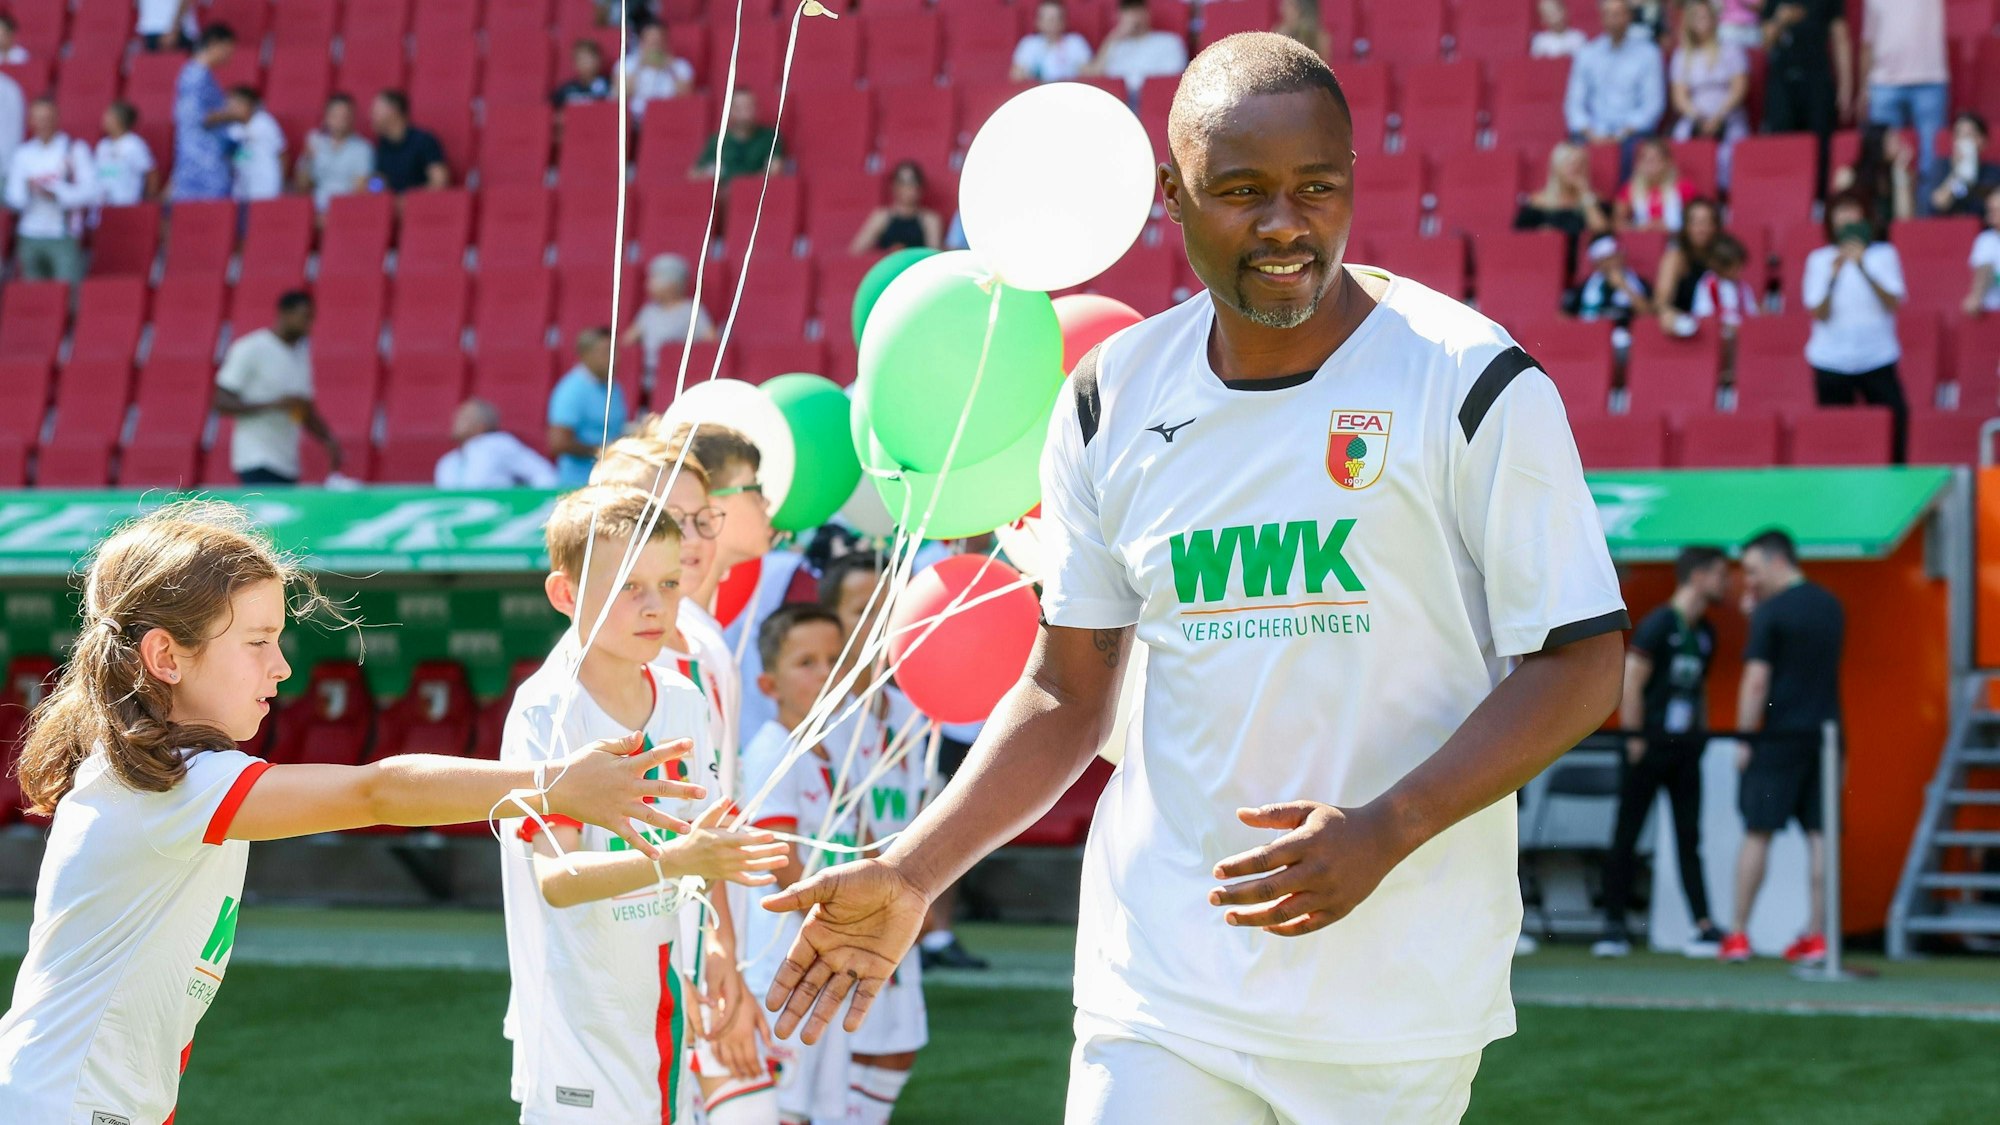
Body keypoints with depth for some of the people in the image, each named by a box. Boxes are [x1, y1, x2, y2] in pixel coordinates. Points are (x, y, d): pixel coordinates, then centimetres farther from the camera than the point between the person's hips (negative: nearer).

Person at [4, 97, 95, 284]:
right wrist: (29, 190, -15)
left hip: (63, 238, -3)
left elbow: (89, 191, -6)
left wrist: (57, 195, -19)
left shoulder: (75, 150, 3)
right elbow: (13, 198, 7)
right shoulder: (22, 153, 12)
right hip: (29, 238, 3)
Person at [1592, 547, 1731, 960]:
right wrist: (1635, 741, -15)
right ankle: (1614, 926, 4)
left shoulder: (1705, 633, 12)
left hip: (1684, 751, 7)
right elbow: (1630, 685, -14)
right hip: (1649, 749, -7)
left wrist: (1701, 735, 12)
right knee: (1626, 836, -1)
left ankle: (1704, 927, 2)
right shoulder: (1657, 625, -11)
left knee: (1689, 838, 4)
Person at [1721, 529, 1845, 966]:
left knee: (1757, 834, 0)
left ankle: (1738, 936, 2)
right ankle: (1817, 935, 2)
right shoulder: (1831, 607, 13)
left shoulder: (1770, 612, -9)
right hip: (1826, 731, 6)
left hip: (1779, 735, -6)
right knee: (1820, 835, 4)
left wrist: (1744, 739, -9)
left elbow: (1756, 680, -14)